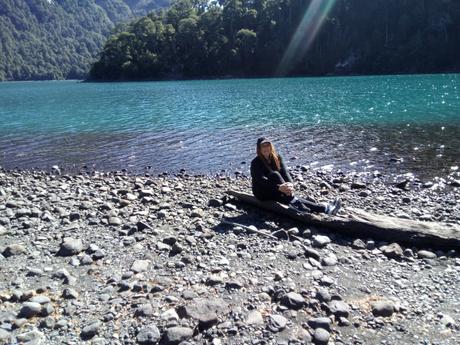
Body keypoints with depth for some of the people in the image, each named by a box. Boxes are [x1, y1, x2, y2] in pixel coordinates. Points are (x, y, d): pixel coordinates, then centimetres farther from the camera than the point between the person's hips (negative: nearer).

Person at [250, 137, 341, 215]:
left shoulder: (277, 158, 1)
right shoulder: (255, 163, -14)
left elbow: (285, 173, -12)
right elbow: (262, 180, -27)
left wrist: (290, 184, -34)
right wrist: (279, 187, -42)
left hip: (275, 192, 5)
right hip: (262, 193, -4)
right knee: (274, 175, -31)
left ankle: (325, 208, -40)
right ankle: (294, 202, -44)